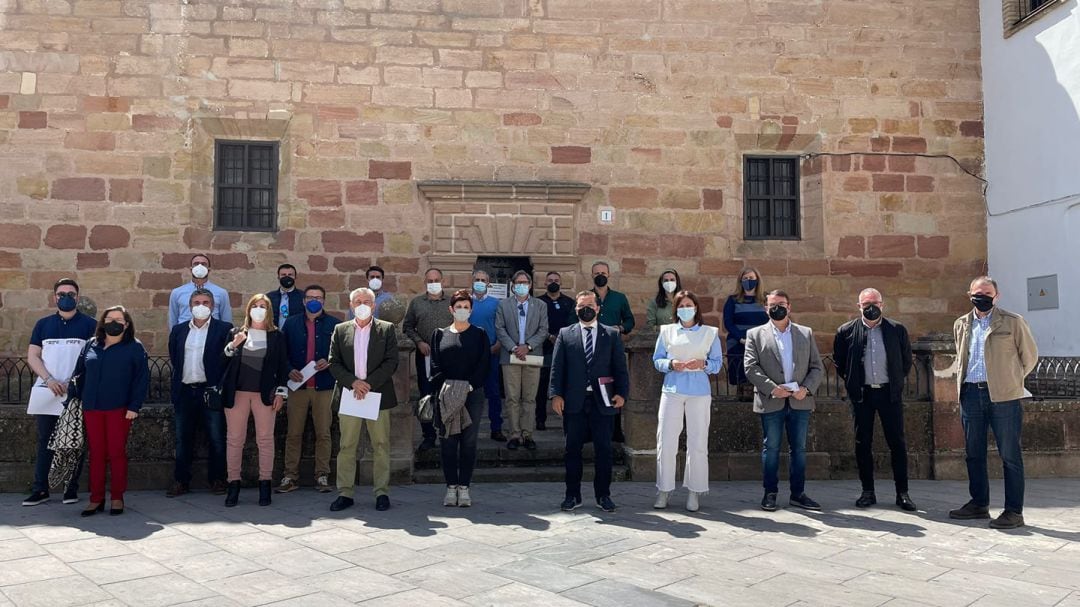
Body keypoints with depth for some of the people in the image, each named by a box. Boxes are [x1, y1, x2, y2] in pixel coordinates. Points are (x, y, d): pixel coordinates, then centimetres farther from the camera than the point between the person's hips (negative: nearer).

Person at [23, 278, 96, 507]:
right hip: (46, 392, 2)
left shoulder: (89, 324, 4)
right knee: (44, 442, 5)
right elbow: (32, 356, 8)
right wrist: (49, 380, -8)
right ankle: (40, 490, 10)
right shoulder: (43, 324, 12)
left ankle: (71, 489, 9)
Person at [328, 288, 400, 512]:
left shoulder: (387, 329, 6)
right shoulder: (340, 330, 11)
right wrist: (353, 382, -11)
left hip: (378, 395, -1)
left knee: (381, 445, 2)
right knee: (346, 446, 3)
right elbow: (334, 363, 4)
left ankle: (382, 492, 10)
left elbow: (391, 362, -2)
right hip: (348, 395, 1)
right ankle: (345, 493, 10)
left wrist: (369, 383, -12)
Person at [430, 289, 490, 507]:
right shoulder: (440, 334, 11)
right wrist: (445, 386, -12)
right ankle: (451, 487, 10)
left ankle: (464, 488, 8)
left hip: (473, 395, -1)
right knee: (448, 442, 1)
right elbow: (435, 365, 4)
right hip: (447, 396, 1)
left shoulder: (479, 334, 7)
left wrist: (469, 385, -13)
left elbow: (485, 365, -1)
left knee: (469, 442, 1)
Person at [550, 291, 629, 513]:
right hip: (574, 401, 0)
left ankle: (603, 495, 16)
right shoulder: (565, 334, 9)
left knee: (603, 450, 4)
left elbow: (620, 367, 5)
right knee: (573, 449, 6)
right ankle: (572, 495, 17)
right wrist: (556, 394, -5)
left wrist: (622, 393, -6)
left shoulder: (611, 334, 9)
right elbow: (557, 367, 4)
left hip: (602, 401, 0)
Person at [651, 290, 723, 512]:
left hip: (699, 392, 0)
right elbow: (657, 360, 8)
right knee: (666, 441, -1)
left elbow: (718, 363, 6)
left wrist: (703, 364, -14)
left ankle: (694, 492, 10)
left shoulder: (710, 333, 8)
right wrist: (671, 364, -12)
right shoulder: (667, 331, 10)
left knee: (698, 443, 0)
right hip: (672, 391, 1)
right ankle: (664, 490, 10)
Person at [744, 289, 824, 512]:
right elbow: (751, 367, -4)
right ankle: (770, 493, 12)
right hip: (771, 402, -2)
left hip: (800, 401, 2)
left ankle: (798, 493, 17)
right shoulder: (755, 334, 4)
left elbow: (817, 368, 8)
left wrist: (806, 388, -9)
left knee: (799, 448, 7)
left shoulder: (806, 333, 12)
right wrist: (772, 388, -15)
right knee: (771, 448, 3)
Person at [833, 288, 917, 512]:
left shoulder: (897, 330, 1)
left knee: (897, 443, 2)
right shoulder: (846, 331, 0)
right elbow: (838, 361, 12)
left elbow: (907, 359, 14)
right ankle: (868, 492, 14)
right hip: (861, 394, 0)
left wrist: (898, 381, 11)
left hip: (890, 393, 0)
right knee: (863, 444, 5)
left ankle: (902, 493, 10)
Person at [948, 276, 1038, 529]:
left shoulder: (1013, 321, -1)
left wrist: (1011, 380, 11)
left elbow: (1030, 356, 7)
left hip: (1002, 395, -5)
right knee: (973, 453, 11)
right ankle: (979, 504, 22)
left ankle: (1014, 511, 4)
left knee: (1010, 455, -1)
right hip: (971, 393, 5)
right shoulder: (961, 325, 11)